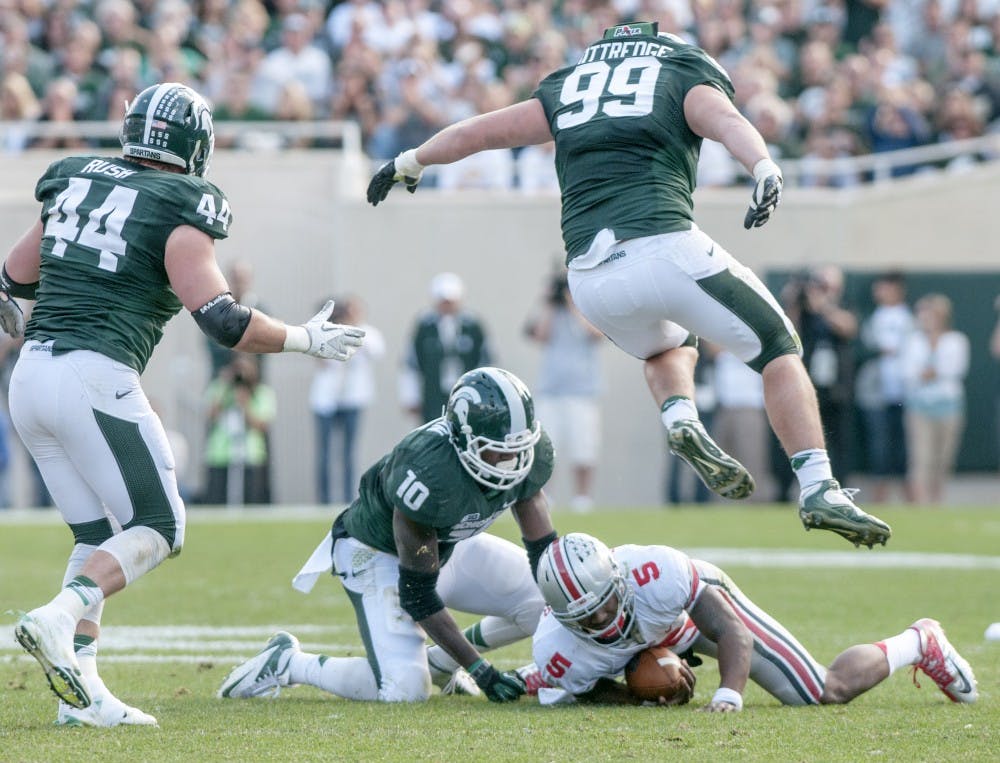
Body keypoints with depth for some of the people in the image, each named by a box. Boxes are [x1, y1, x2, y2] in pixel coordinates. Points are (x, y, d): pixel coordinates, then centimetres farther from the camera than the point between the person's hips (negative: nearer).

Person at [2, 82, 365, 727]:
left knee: (98, 535, 15)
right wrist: (307, 340, 3)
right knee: (158, 528, 3)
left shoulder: (75, 185, 15)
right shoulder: (180, 214, -5)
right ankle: (57, 620, -20)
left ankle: (81, 691, 5)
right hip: (94, 377, -7)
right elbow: (222, 321, -12)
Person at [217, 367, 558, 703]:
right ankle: (287, 664, 2)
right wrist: (479, 670, -30)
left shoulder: (532, 452, -20)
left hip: (447, 548, 7)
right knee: (405, 690, -22)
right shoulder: (429, 472, -39)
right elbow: (417, 595, -31)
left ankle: (441, 662, 15)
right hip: (378, 553, -7)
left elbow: (544, 550, -5)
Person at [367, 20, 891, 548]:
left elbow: (474, 132, 37)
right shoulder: (686, 81, 16)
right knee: (778, 351, 11)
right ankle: (818, 489, -5)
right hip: (663, 245, -4)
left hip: (590, 277, 4)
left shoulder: (564, 91, 27)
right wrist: (765, 169, -25)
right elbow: (726, 120, -7)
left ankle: (680, 420, 2)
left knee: (667, 349, 33)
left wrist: (409, 163, 53)